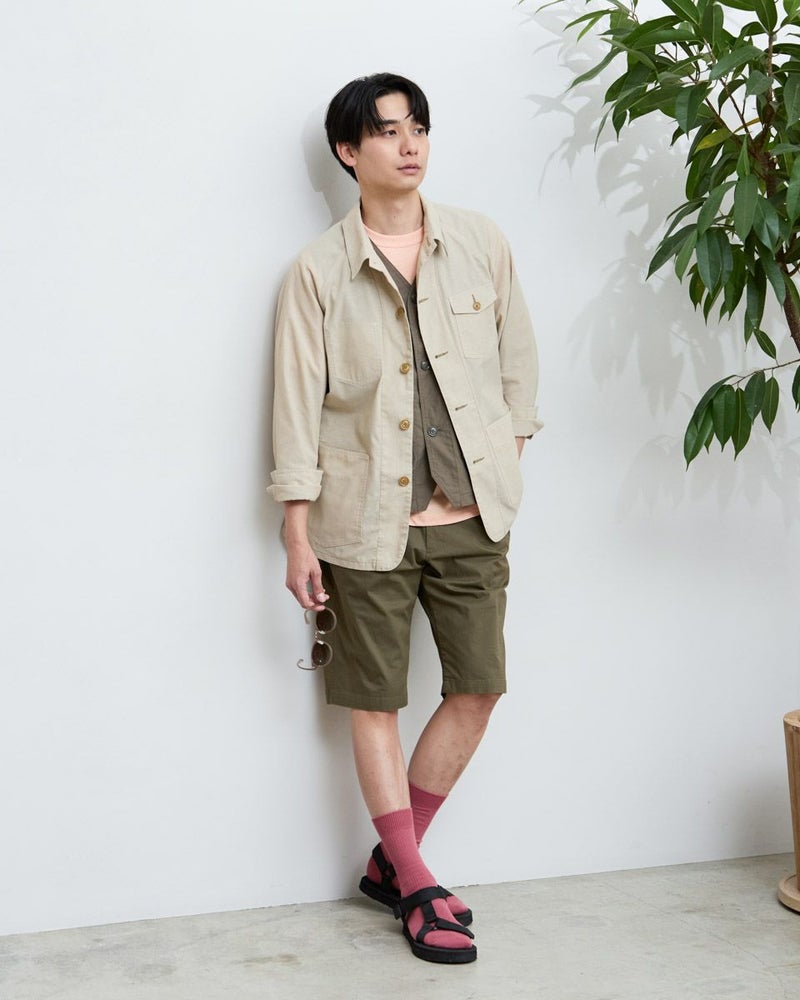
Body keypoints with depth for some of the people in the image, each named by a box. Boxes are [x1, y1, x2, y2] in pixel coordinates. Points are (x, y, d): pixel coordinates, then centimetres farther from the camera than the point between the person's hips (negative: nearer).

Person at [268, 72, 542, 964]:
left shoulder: (481, 244, 4)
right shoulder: (318, 271, -4)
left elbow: (516, 358, 12)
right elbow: (298, 405, -4)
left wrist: (507, 467, 8)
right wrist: (298, 537, -6)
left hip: (471, 515, 3)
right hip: (368, 520, -3)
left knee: (478, 687, 5)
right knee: (375, 701, 3)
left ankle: (389, 863, 23)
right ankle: (417, 888, 18)